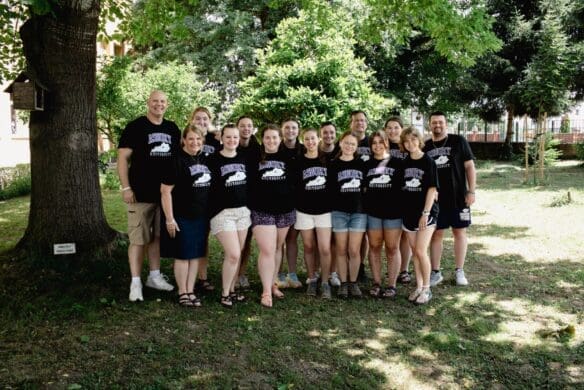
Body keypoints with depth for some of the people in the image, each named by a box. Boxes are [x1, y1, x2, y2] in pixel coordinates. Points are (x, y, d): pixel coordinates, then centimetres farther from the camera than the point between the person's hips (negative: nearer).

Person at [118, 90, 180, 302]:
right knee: (138, 239, -2)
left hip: (166, 193, 5)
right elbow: (123, 157, -7)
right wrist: (126, 188, -14)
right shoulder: (135, 127, -3)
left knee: (158, 236, 14)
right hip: (141, 194, -5)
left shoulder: (173, 129, 12)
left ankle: (155, 276, 25)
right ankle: (135, 283, 4)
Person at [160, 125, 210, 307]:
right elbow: (165, 191, -14)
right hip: (182, 217, -6)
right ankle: (182, 293, 16)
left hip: (201, 216, 6)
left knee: (196, 255, 11)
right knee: (183, 255, 3)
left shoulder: (204, 159, 8)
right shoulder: (177, 161, -12)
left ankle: (190, 291, 21)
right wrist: (169, 218, -17)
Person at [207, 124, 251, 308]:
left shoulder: (244, 159, 9)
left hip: (243, 211, 5)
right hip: (222, 212, -5)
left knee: (236, 254, 8)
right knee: (233, 254, -12)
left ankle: (232, 290, 21)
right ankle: (224, 293, 5)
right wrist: (211, 211, -11)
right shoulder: (213, 160, -6)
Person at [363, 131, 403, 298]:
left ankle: (392, 285, 10)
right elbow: (363, 188, 14)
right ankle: (376, 283, 15)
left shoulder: (397, 163, 3)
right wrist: (363, 207, 5)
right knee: (374, 247, 6)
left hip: (393, 211, -2)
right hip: (372, 211, 2)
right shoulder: (367, 165, 10)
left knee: (392, 248, 3)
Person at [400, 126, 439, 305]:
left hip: (425, 212, -5)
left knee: (421, 251, -8)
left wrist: (426, 212, -16)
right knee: (414, 252, 10)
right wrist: (402, 210, 7)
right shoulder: (404, 163, 7)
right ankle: (418, 287, 20)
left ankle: (426, 289, 6)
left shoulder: (428, 161, -7)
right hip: (408, 212, 5)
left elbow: (432, 188, -11)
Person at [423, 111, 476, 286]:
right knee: (436, 234, 5)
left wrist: (471, 191, -8)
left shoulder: (458, 141, 0)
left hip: (458, 197, -2)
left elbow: (469, 166, -2)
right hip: (435, 198, 2)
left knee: (459, 232, 5)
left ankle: (459, 271, 15)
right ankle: (436, 272, 13)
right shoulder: (425, 147, 7)